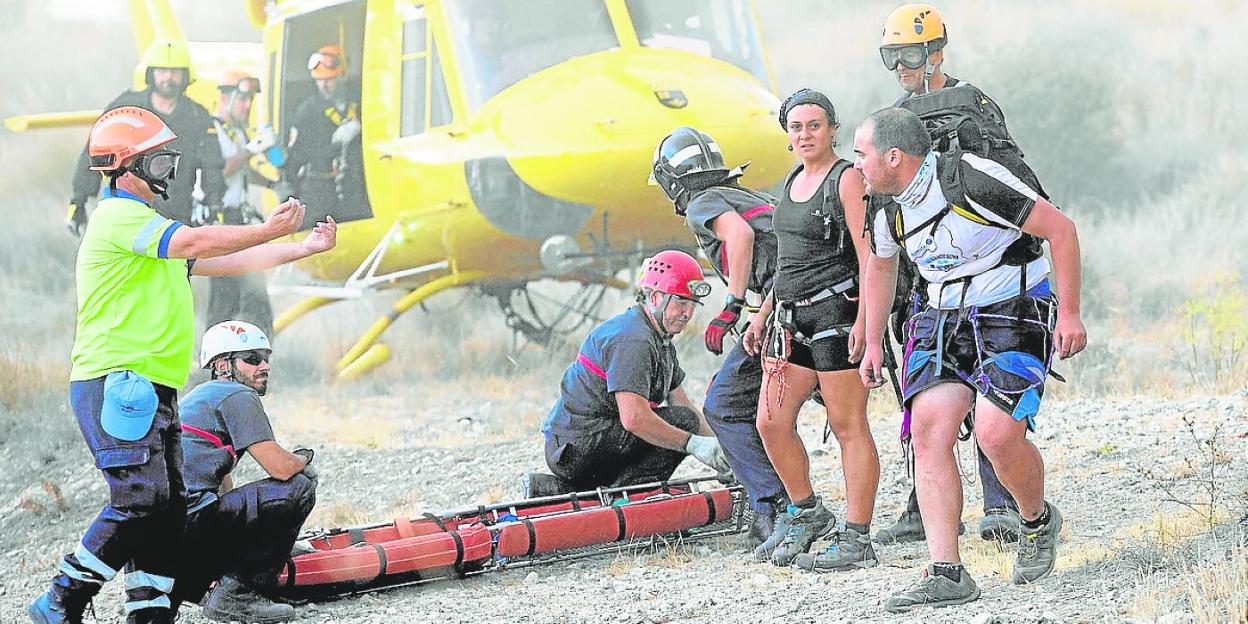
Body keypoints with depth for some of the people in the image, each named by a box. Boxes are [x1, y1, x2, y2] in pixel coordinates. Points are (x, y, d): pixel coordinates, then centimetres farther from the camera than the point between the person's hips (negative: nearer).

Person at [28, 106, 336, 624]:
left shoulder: (143, 224, 27)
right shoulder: (119, 216, -7)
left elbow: (220, 263, 27)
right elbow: (195, 242, -21)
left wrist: (303, 249, 23)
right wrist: (269, 230, -18)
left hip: (151, 391, 11)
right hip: (116, 383, -11)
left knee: (166, 511, 5)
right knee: (140, 503, -18)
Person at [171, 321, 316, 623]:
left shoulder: (204, 395, 29)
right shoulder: (238, 396, -2)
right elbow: (280, 467, -12)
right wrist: (304, 459, 11)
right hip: (189, 517, -10)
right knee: (299, 489, -11)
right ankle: (239, 593, -7)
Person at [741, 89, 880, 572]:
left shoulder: (847, 179, -8)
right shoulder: (794, 180, 16)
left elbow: (871, 256, -15)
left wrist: (865, 319, -23)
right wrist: (762, 314, 22)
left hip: (836, 311, -8)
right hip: (791, 315, 8)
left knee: (848, 426, -4)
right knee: (771, 423, 4)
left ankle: (857, 541, -1)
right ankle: (807, 513, 22)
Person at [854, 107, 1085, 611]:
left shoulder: (973, 179, -19)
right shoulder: (891, 215, 4)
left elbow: (1060, 229, -14)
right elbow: (879, 267, 28)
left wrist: (1070, 314, -15)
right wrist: (873, 344, 26)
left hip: (1015, 316, -6)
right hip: (945, 321, 6)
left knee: (996, 434, -23)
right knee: (929, 428, -16)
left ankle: (1038, 521, 10)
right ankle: (946, 574, -18)